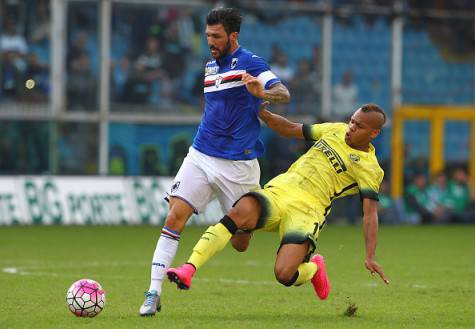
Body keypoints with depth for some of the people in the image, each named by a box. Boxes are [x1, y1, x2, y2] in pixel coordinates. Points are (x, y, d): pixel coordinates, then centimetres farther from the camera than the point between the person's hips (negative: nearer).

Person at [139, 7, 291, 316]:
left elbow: (284, 94, -24)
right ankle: (154, 293, -13)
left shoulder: (251, 63, -8)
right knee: (175, 218, -13)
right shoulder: (210, 66, 13)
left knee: (241, 242, 2)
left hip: (238, 165, -5)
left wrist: (262, 93, -42)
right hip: (201, 156, 5)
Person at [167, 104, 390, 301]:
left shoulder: (369, 168, 2)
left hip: (306, 209, -4)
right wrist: (262, 113, 14)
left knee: (284, 275, -25)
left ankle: (314, 268, 13)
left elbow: (370, 214, -5)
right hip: (278, 190, 4)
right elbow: (290, 129, 28)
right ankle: (189, 270, -36)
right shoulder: (336, 130, 18)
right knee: (240, 212, -31)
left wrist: (370, 257, -14)